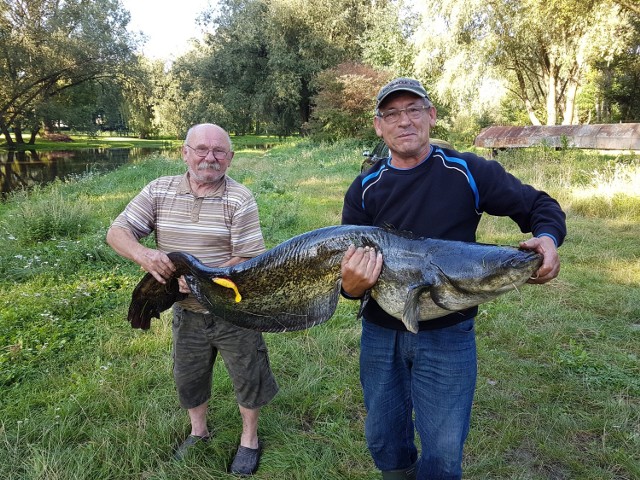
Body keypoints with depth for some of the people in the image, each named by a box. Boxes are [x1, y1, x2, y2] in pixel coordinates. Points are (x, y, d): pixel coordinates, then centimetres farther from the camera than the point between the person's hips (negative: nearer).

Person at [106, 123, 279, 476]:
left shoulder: (240, 199, -15)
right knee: (188, 377, 22)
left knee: (247, 376, 14)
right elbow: (117, 232, -7)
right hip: (186, 311, 3)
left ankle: (249, 439, 40)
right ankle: (198, 431, 49)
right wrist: (142, 254, -29)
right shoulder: (159, 191, -5)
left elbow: (250, 260, -17)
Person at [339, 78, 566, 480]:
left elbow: (540, 206, 2)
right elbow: (346, 264, -3)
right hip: (381, 333, 3)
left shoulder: (469, 172, -8)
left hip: (448, 336, -2)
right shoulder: (364, 190, -2)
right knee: (383, 442, 20)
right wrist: (351, 286, -26)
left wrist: (548, 238, -20)